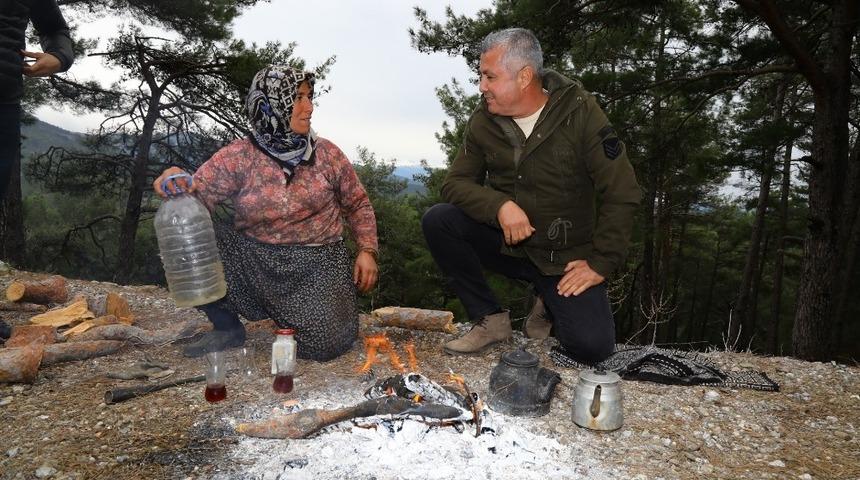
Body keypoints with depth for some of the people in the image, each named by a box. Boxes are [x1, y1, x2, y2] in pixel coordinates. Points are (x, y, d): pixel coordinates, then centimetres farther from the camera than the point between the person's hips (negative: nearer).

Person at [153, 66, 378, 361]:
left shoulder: (326, 153, -2)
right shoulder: (238, 157, -6)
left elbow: (357, 204, 8)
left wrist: (367, 250, -4)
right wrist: (176, 185, -35)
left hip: (317, 262, -1)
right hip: (253, 262, 1)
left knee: (325, 343, -22)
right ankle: (227, 327, 4)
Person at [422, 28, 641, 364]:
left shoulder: (580, 113, -13)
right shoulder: (483, 121, -3)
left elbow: (621, 194, -13)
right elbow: (455, 183, -5)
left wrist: (600, 264, -14)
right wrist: (500, 206, -24)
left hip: (565, 258, -2)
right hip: (506, 243, 3)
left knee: (591, 346, -21)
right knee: (438, 220, -21)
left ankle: (551, 305, 16)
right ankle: (490, 320, -5)